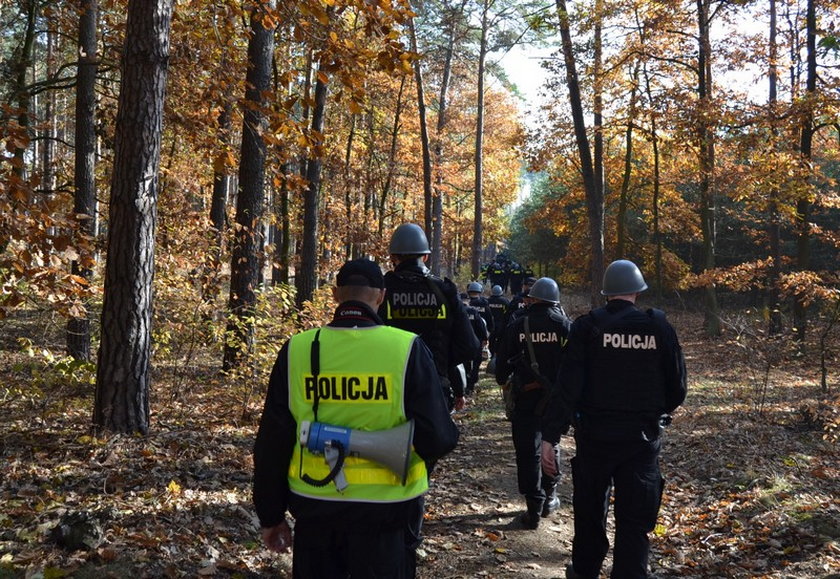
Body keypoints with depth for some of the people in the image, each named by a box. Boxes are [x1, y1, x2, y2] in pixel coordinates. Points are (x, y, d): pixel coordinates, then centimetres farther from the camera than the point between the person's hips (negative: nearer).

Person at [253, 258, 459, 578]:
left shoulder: (297, 350, -5)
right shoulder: (407, 350, -12)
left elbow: (271, 442, -1)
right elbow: (437, 439, -14)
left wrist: (271, 514, 10)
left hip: (314, 506, 2)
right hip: (381, 511, -2)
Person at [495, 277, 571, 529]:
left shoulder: (517, 326, -5)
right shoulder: (566, 326, -3)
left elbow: (502, 362, 0)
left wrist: (503, 380, 21)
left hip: (526, 397, -2)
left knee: (528, 452, 3)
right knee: (552, 445, 22)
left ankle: (534, 510, 3)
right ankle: (549, 497, 29)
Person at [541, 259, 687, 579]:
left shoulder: (588, 326, -8)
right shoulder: (659, 326, -3)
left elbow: (567, 385, -14)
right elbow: (677, 386, 1)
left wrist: (550, 436, -12)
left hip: (595, 433, 0)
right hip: (643, 436, 0)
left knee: (590, 508, 20)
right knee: (635, 519, 5)